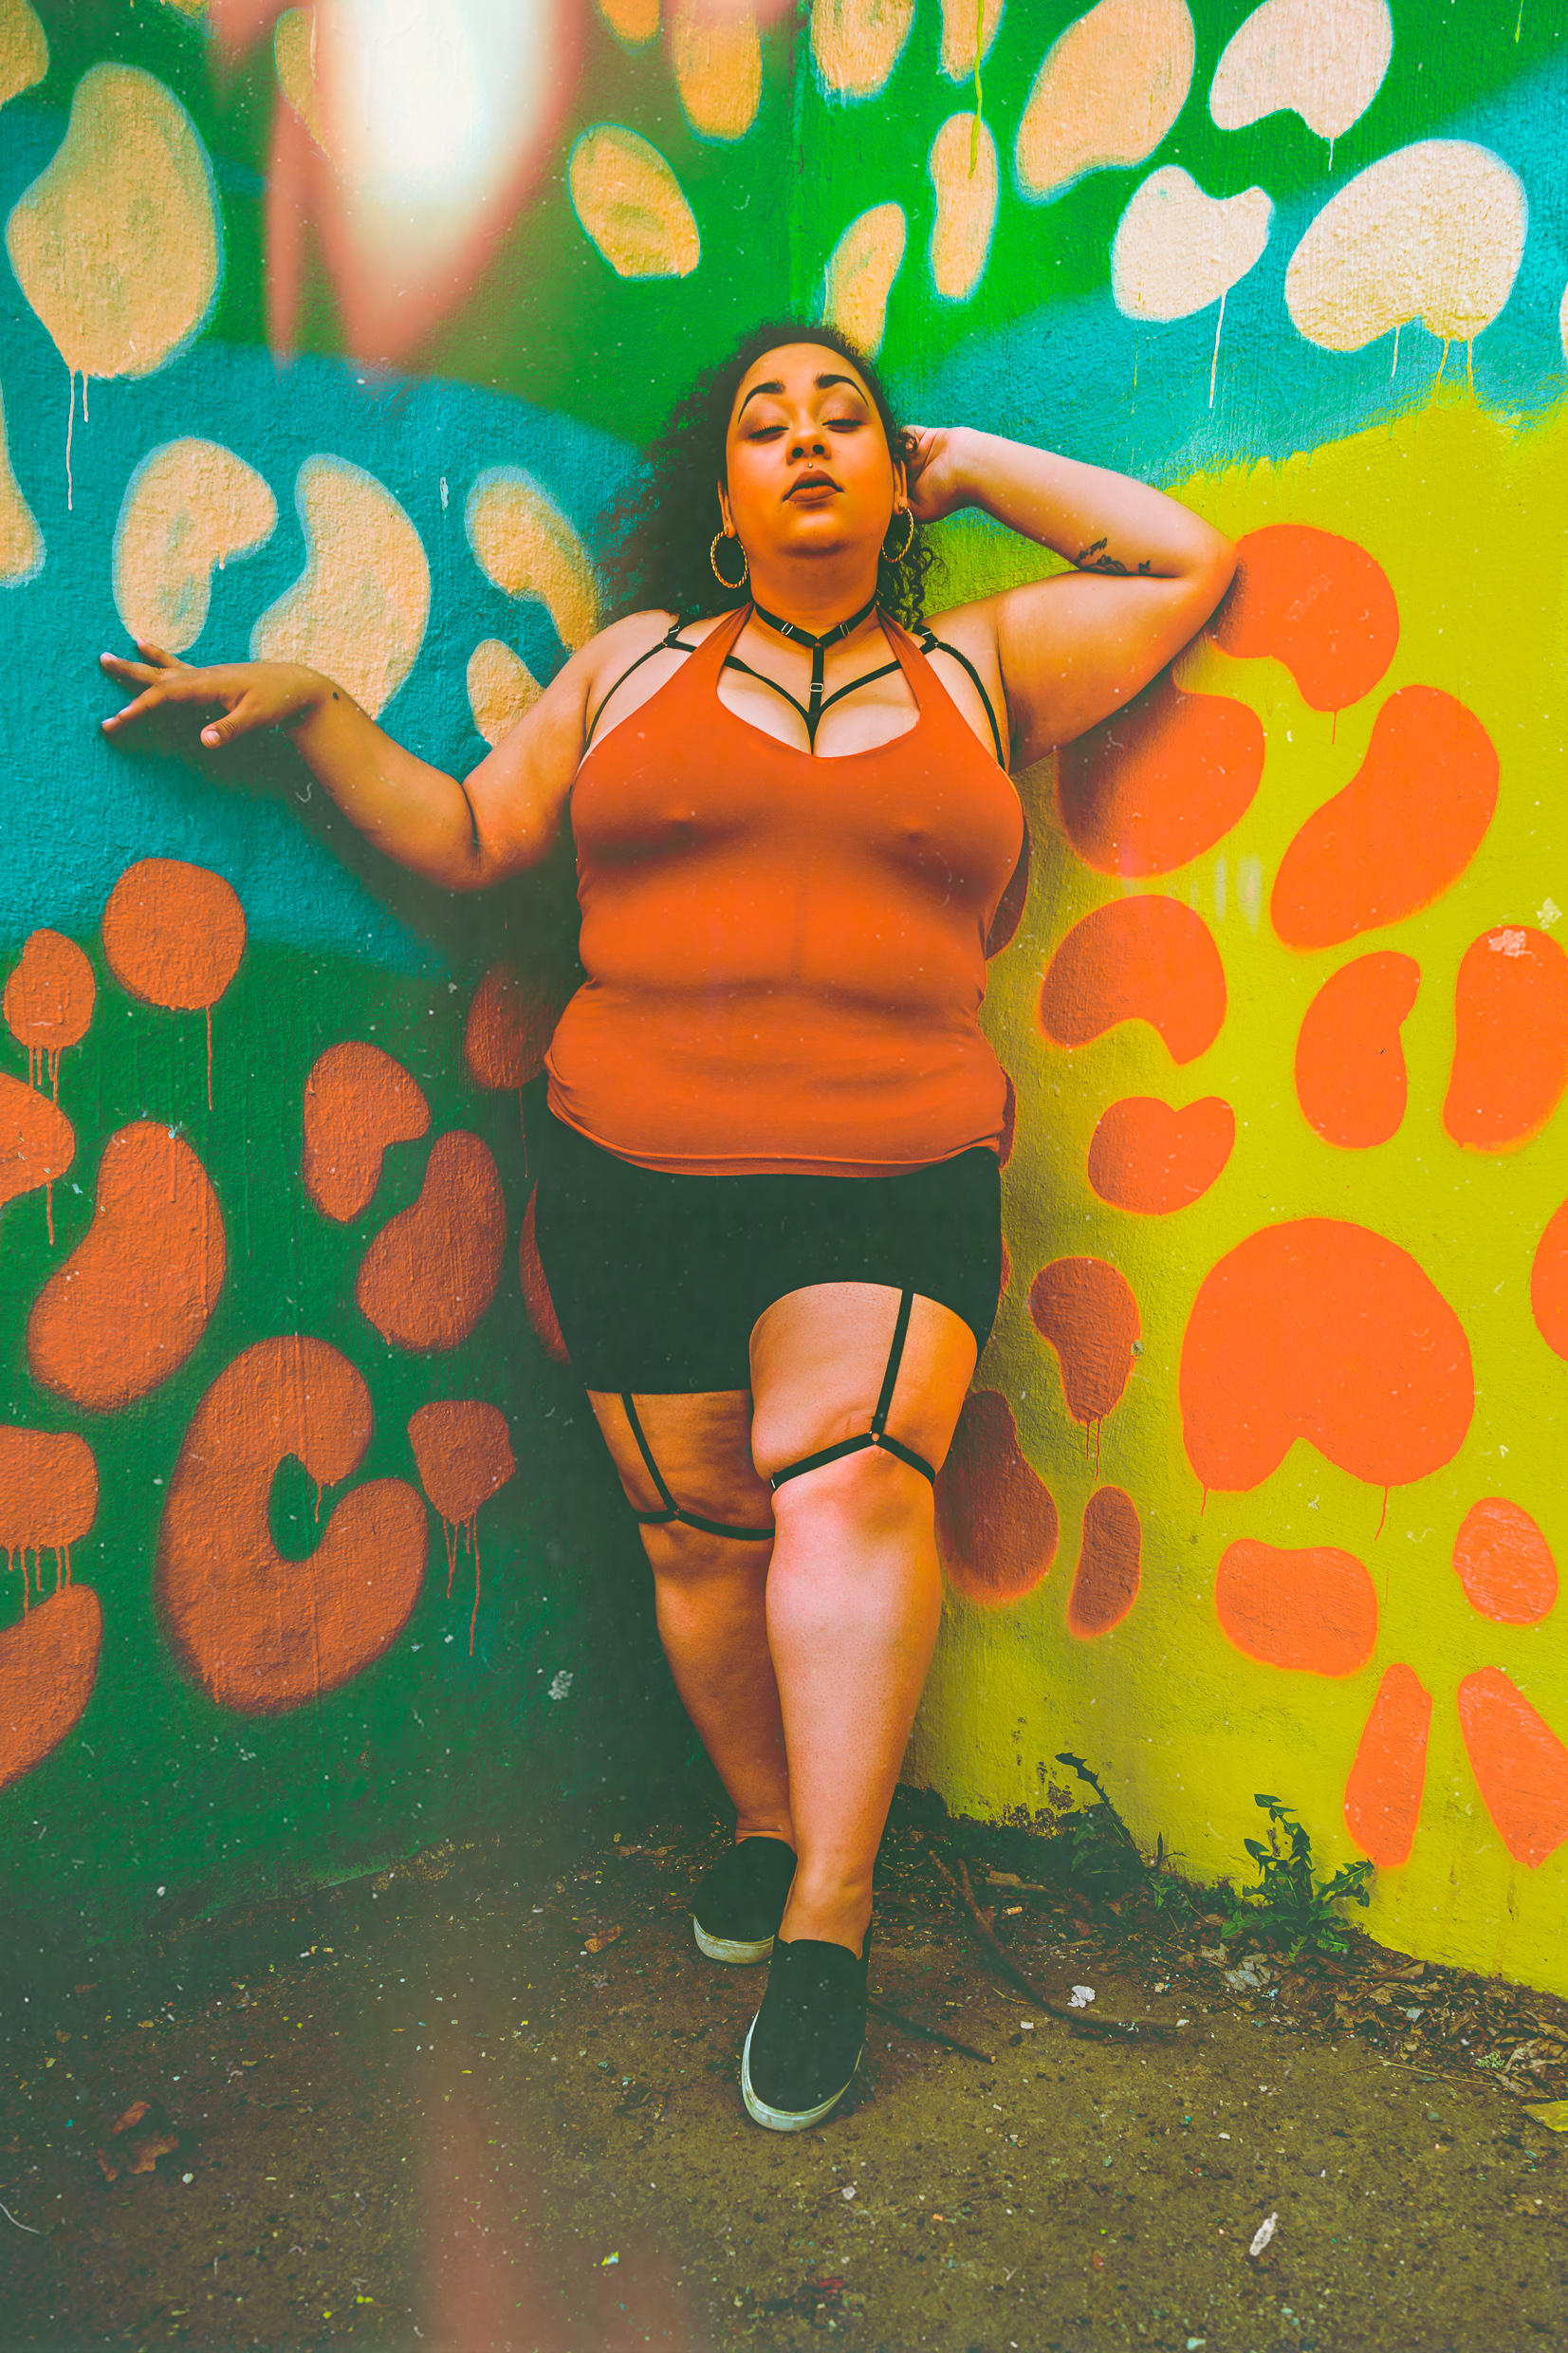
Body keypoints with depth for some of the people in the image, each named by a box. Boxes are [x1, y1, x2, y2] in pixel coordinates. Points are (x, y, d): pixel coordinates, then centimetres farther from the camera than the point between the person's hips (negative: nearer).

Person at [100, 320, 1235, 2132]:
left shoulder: (981, 667, 14)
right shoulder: (635, 664, 14)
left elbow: (1188, 559, 15)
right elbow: (461, 836, 17)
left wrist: (973, 466, 17)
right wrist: (312, 708, 8)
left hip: (895, 1186, -1)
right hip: (632, 1174, 2)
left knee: (849, 1488, -20)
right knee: (699, 1533, 6)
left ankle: (825, 1921, -11)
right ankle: (767, 1823, 30)